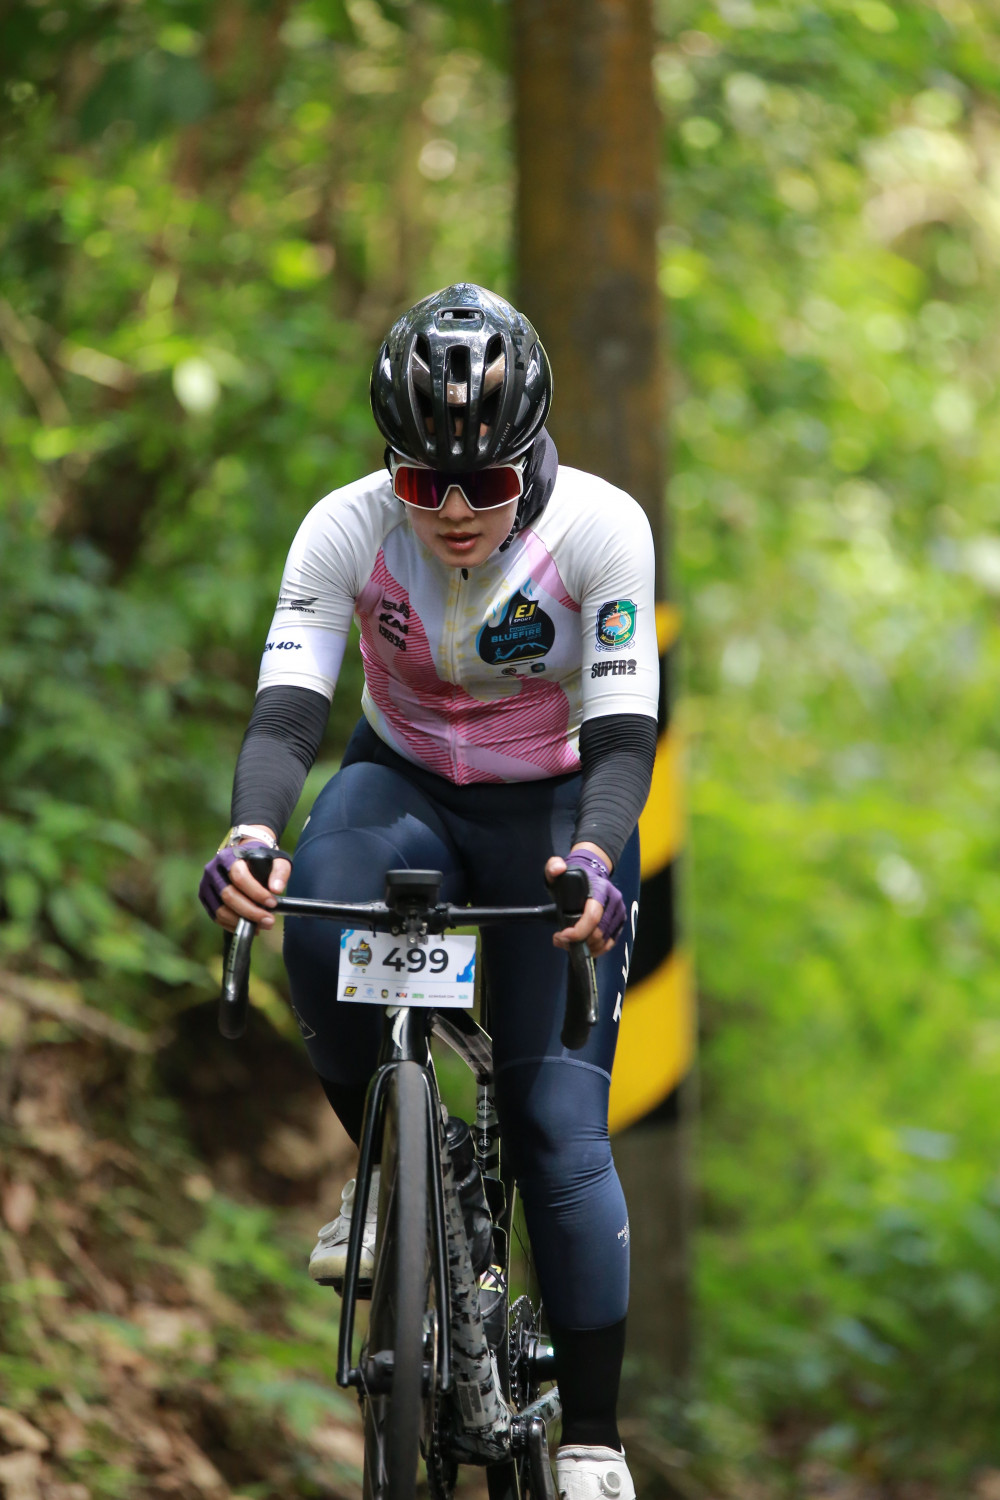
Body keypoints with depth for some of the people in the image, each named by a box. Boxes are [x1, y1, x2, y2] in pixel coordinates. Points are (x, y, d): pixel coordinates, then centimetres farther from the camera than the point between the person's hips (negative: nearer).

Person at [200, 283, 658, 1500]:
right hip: (404, 786, 1)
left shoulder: (600, 528, -23)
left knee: (557, 1125, -8)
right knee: (323, 936, -34)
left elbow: (624, 733, -26)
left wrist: (594, 858, -46)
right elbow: (287, 704, -28)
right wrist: (251, 832, -48)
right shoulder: (348, 528, -20)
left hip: (553, 808, -1)